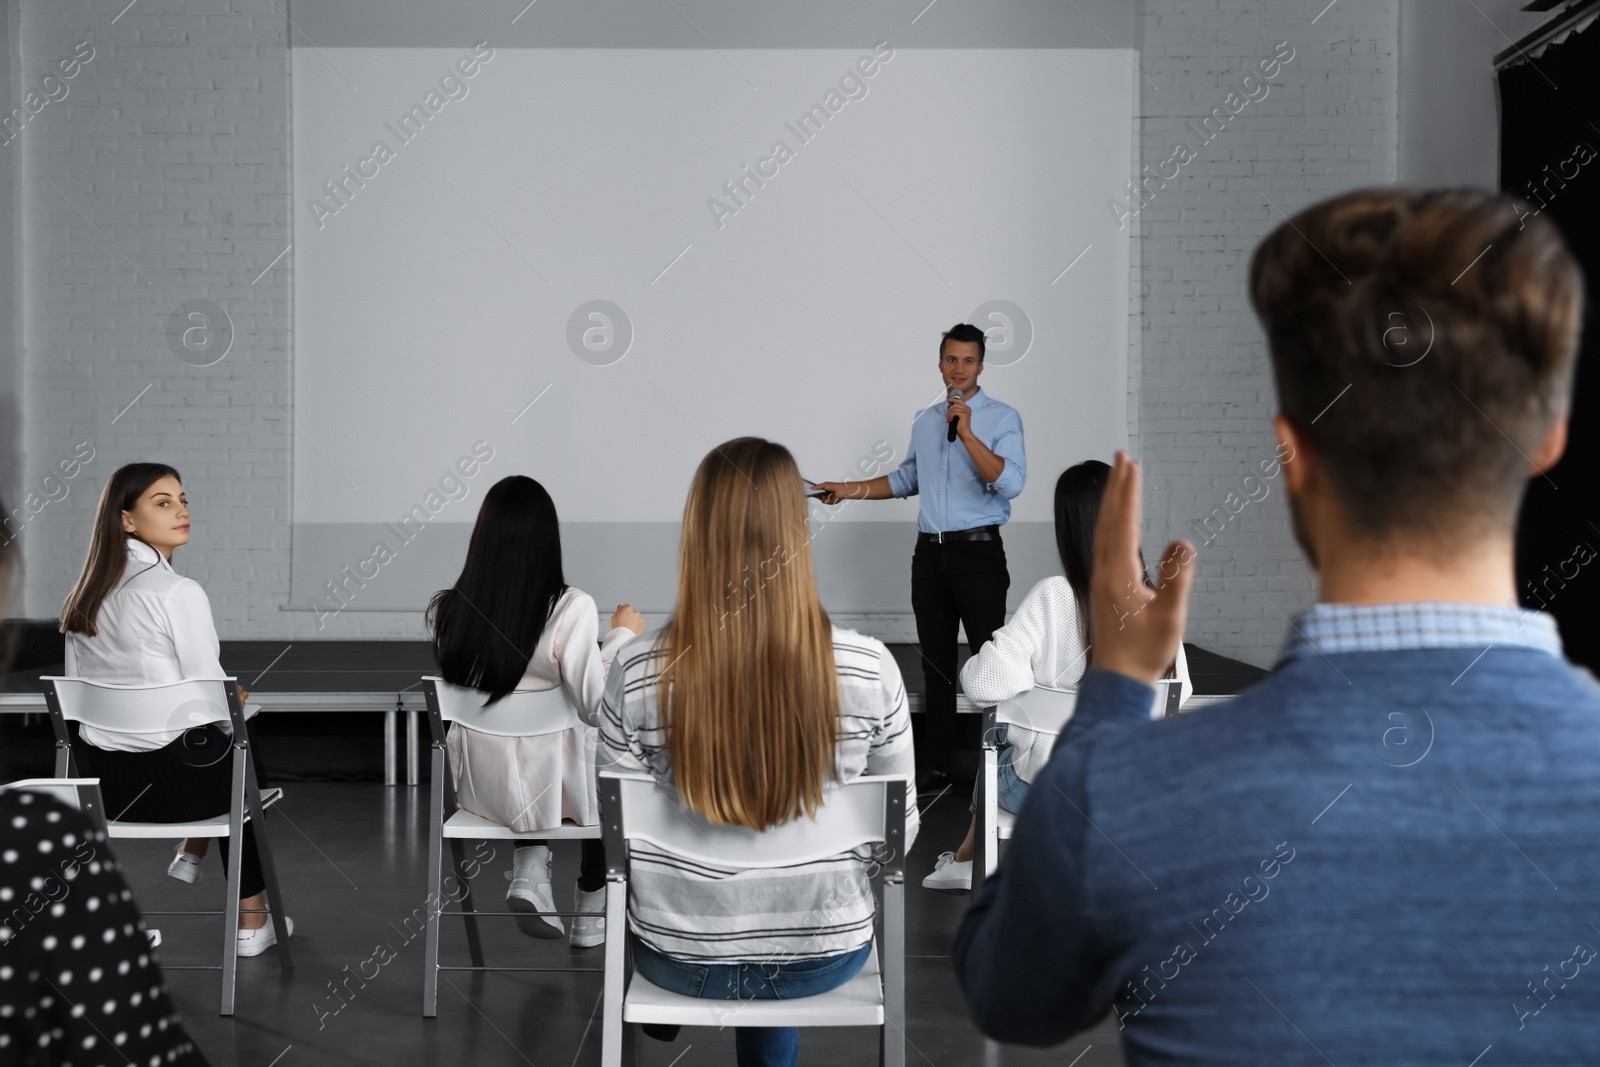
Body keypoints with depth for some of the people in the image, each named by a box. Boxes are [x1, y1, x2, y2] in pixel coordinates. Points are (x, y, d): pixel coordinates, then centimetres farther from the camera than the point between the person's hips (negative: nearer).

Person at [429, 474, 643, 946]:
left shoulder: (446, 609, -11)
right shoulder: (570, 609, -23)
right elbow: (597, 708, -18)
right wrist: (622, 635, -4)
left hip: (479, 784, 3)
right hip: (546, 784, -3)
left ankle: (529, 870, 15)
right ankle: (591, 913, 38)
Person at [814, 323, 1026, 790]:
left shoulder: (1002, 418, -5)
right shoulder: (924, 420, 13)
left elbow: (1011, 483, -19)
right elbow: (906, 480, 26)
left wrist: (966, 433, -23)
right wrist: (850, 489, 18)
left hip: (979, 550, -5)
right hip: (930, 553, 5)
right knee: (936, 661, 10)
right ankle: (938, 763, 18)